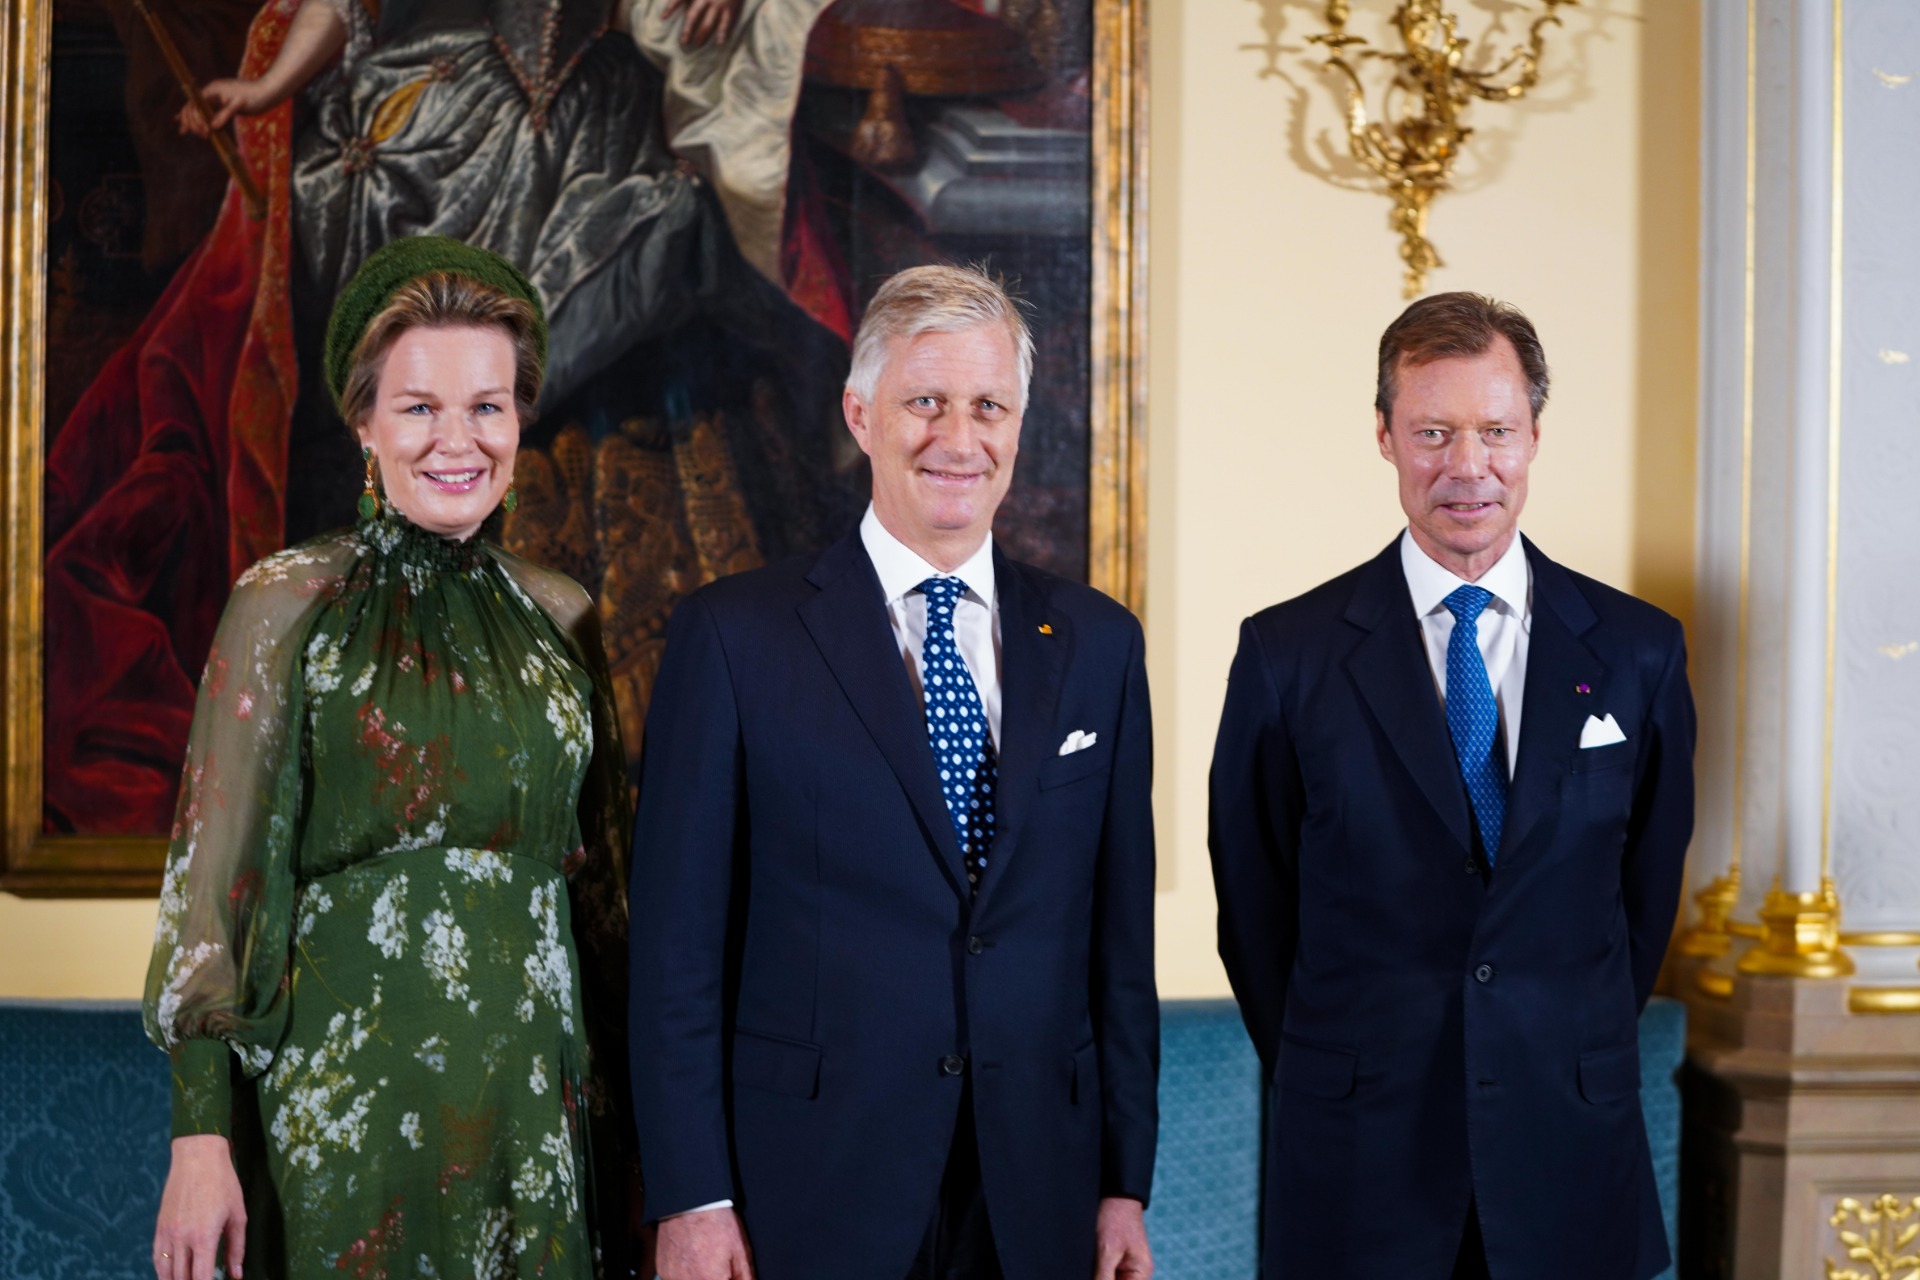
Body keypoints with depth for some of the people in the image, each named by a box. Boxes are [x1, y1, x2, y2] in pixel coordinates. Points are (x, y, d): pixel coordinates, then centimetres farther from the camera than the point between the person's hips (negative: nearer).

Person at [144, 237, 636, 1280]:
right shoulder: (288, 605, -3)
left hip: (538, 1104, 4)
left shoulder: (559, 617, 8)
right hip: (351, 1101, -4)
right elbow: (214, 875, -5)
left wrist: (620, 1102, 12)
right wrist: (201, 1131, -10)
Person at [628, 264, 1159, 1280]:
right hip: (808, 1198, -3)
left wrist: (1125, 1185, 5)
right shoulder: (734, 637, -3)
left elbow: (1119, 932, 8)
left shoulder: (1097, 643, 7)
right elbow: (678, 937, -4)